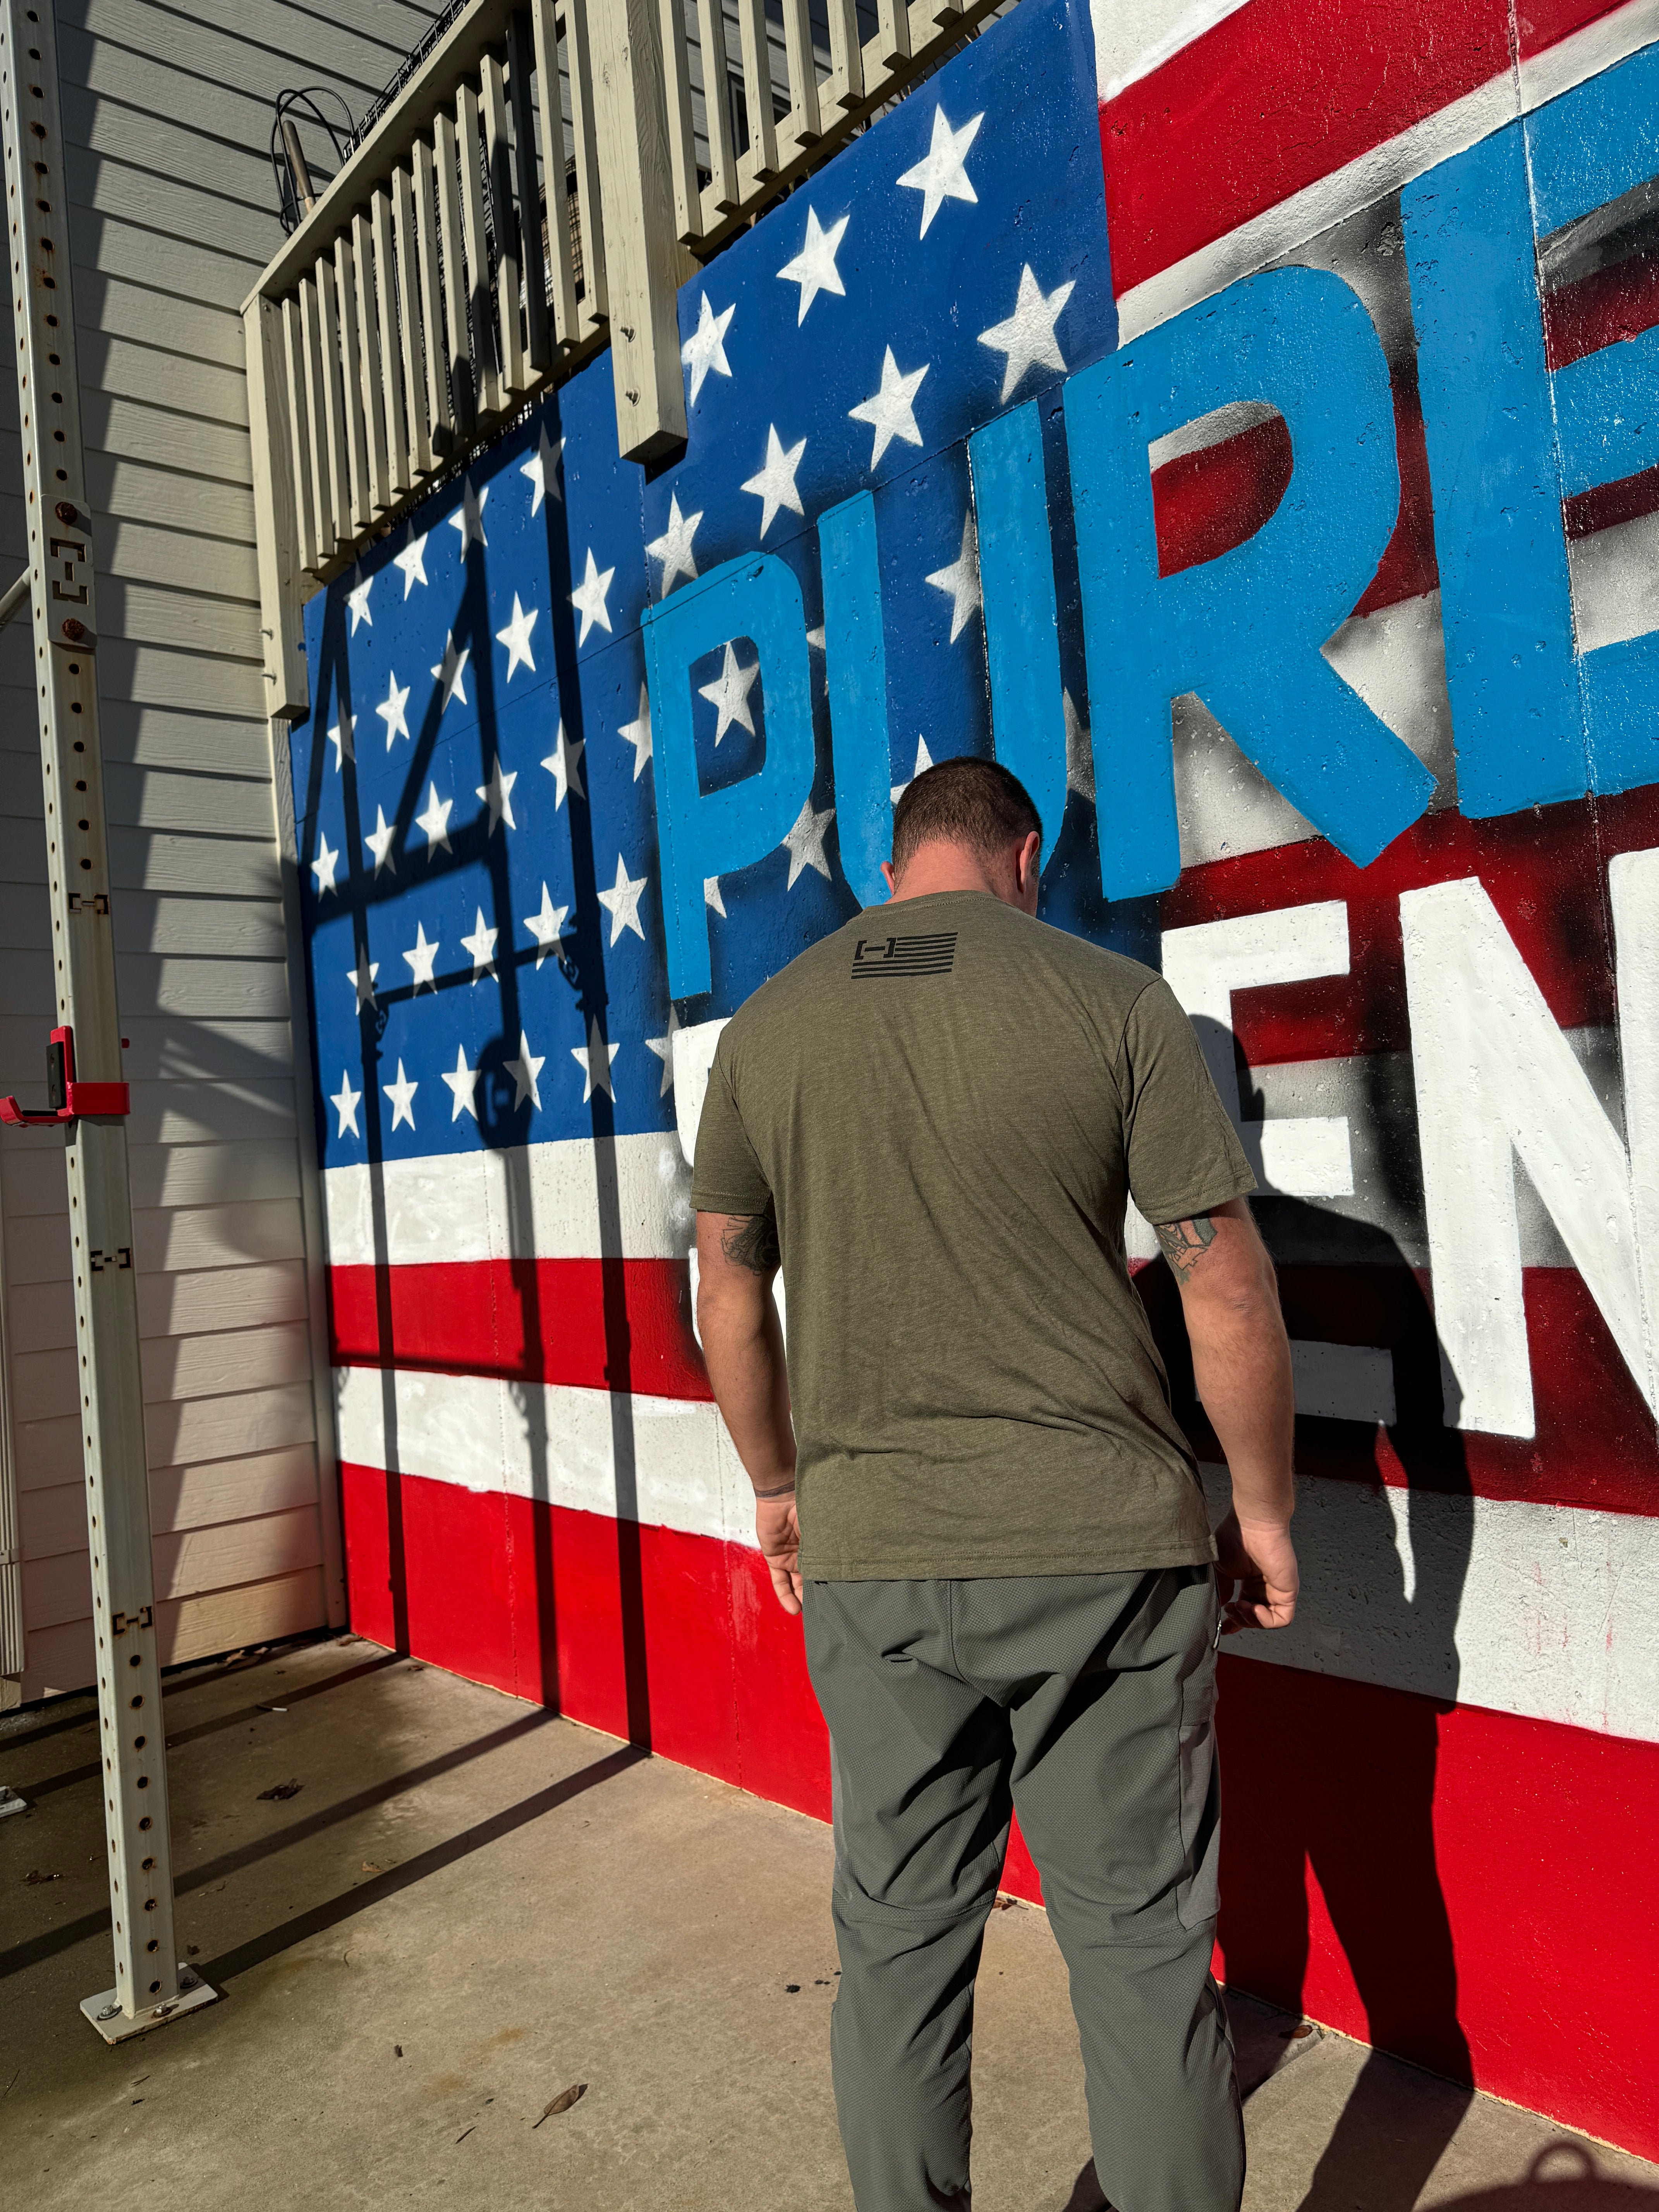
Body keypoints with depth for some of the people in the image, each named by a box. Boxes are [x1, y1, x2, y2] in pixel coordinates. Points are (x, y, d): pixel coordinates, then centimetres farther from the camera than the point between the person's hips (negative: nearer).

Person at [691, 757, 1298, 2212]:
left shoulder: (766, 1027, 4)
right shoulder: (1114, 1000, -5)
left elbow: (729, 1300, 9)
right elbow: (1230, 1290, -5)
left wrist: (777, 1483, 22)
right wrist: (1264, 1507, 7)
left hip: (868, 1555, 3)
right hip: (1102, 1544, -2)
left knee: (900, 1942, 18)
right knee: (1141, 1945, 13)